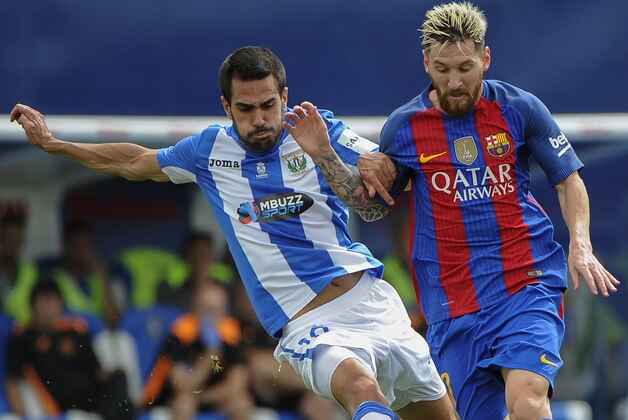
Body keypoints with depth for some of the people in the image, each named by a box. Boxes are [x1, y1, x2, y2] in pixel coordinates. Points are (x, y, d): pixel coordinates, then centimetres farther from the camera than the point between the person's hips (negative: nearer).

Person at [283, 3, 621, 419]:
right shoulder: (403, 127, 4)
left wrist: (580, 245, -4)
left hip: (528, 284, -2)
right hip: (453, 303, 2)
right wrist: (324, 155, 4)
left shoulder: (519, 108, 1)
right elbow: (373, 207, 18)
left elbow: (570, 181, 11)